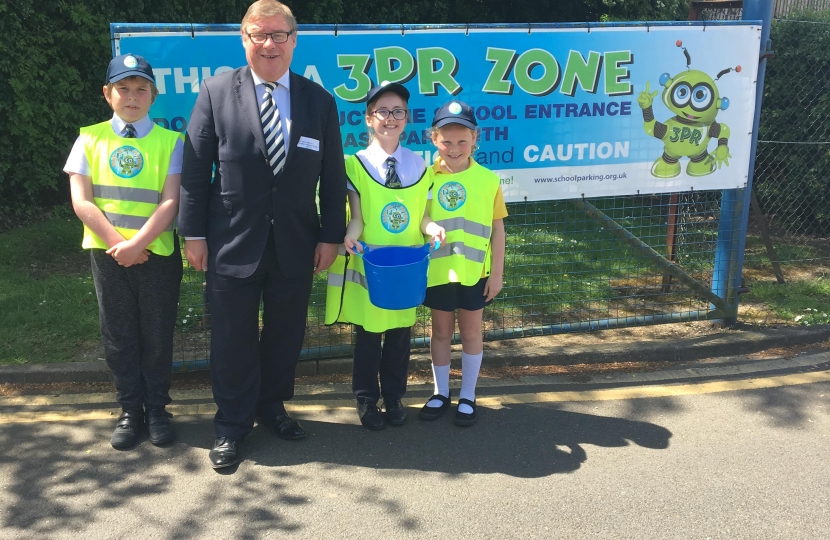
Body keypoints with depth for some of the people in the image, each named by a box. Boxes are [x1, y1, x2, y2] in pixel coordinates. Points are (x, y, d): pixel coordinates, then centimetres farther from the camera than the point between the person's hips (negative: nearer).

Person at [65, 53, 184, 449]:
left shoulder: (169, 142, -2)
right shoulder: (90, 139, 3)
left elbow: (170, 201, -10)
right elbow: (81, 201, -2)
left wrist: (136, 243, -18)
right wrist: (117, 242, -12)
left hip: (157, 253, -2)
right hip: (107, 253, 2)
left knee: (157, 335, 7)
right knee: (118, 334, 9)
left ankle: (157, 409, 21)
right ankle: (130, 411, 22)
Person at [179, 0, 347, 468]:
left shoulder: (320, 101, 2)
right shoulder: (217, 92, -2)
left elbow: (333, 176, 4)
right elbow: (196, 168, -2)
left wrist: (331, 236, 1)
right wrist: (194, 233, -5)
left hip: (296, 244, 2)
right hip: (233, 242, -2)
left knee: (286, 333, 14)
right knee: (233, 338, 7)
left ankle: (272, 406, 35)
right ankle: (233, 423, 25)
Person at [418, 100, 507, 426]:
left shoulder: (488, 180, -6)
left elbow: (497, 229, -1)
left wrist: (497, 273, -1)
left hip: (475, 271, 0)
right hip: (437, 270, 0)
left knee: (471, 330, 13)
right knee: (441, 330, 15)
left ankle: (467, 396, 27)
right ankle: (441, 393, 31)